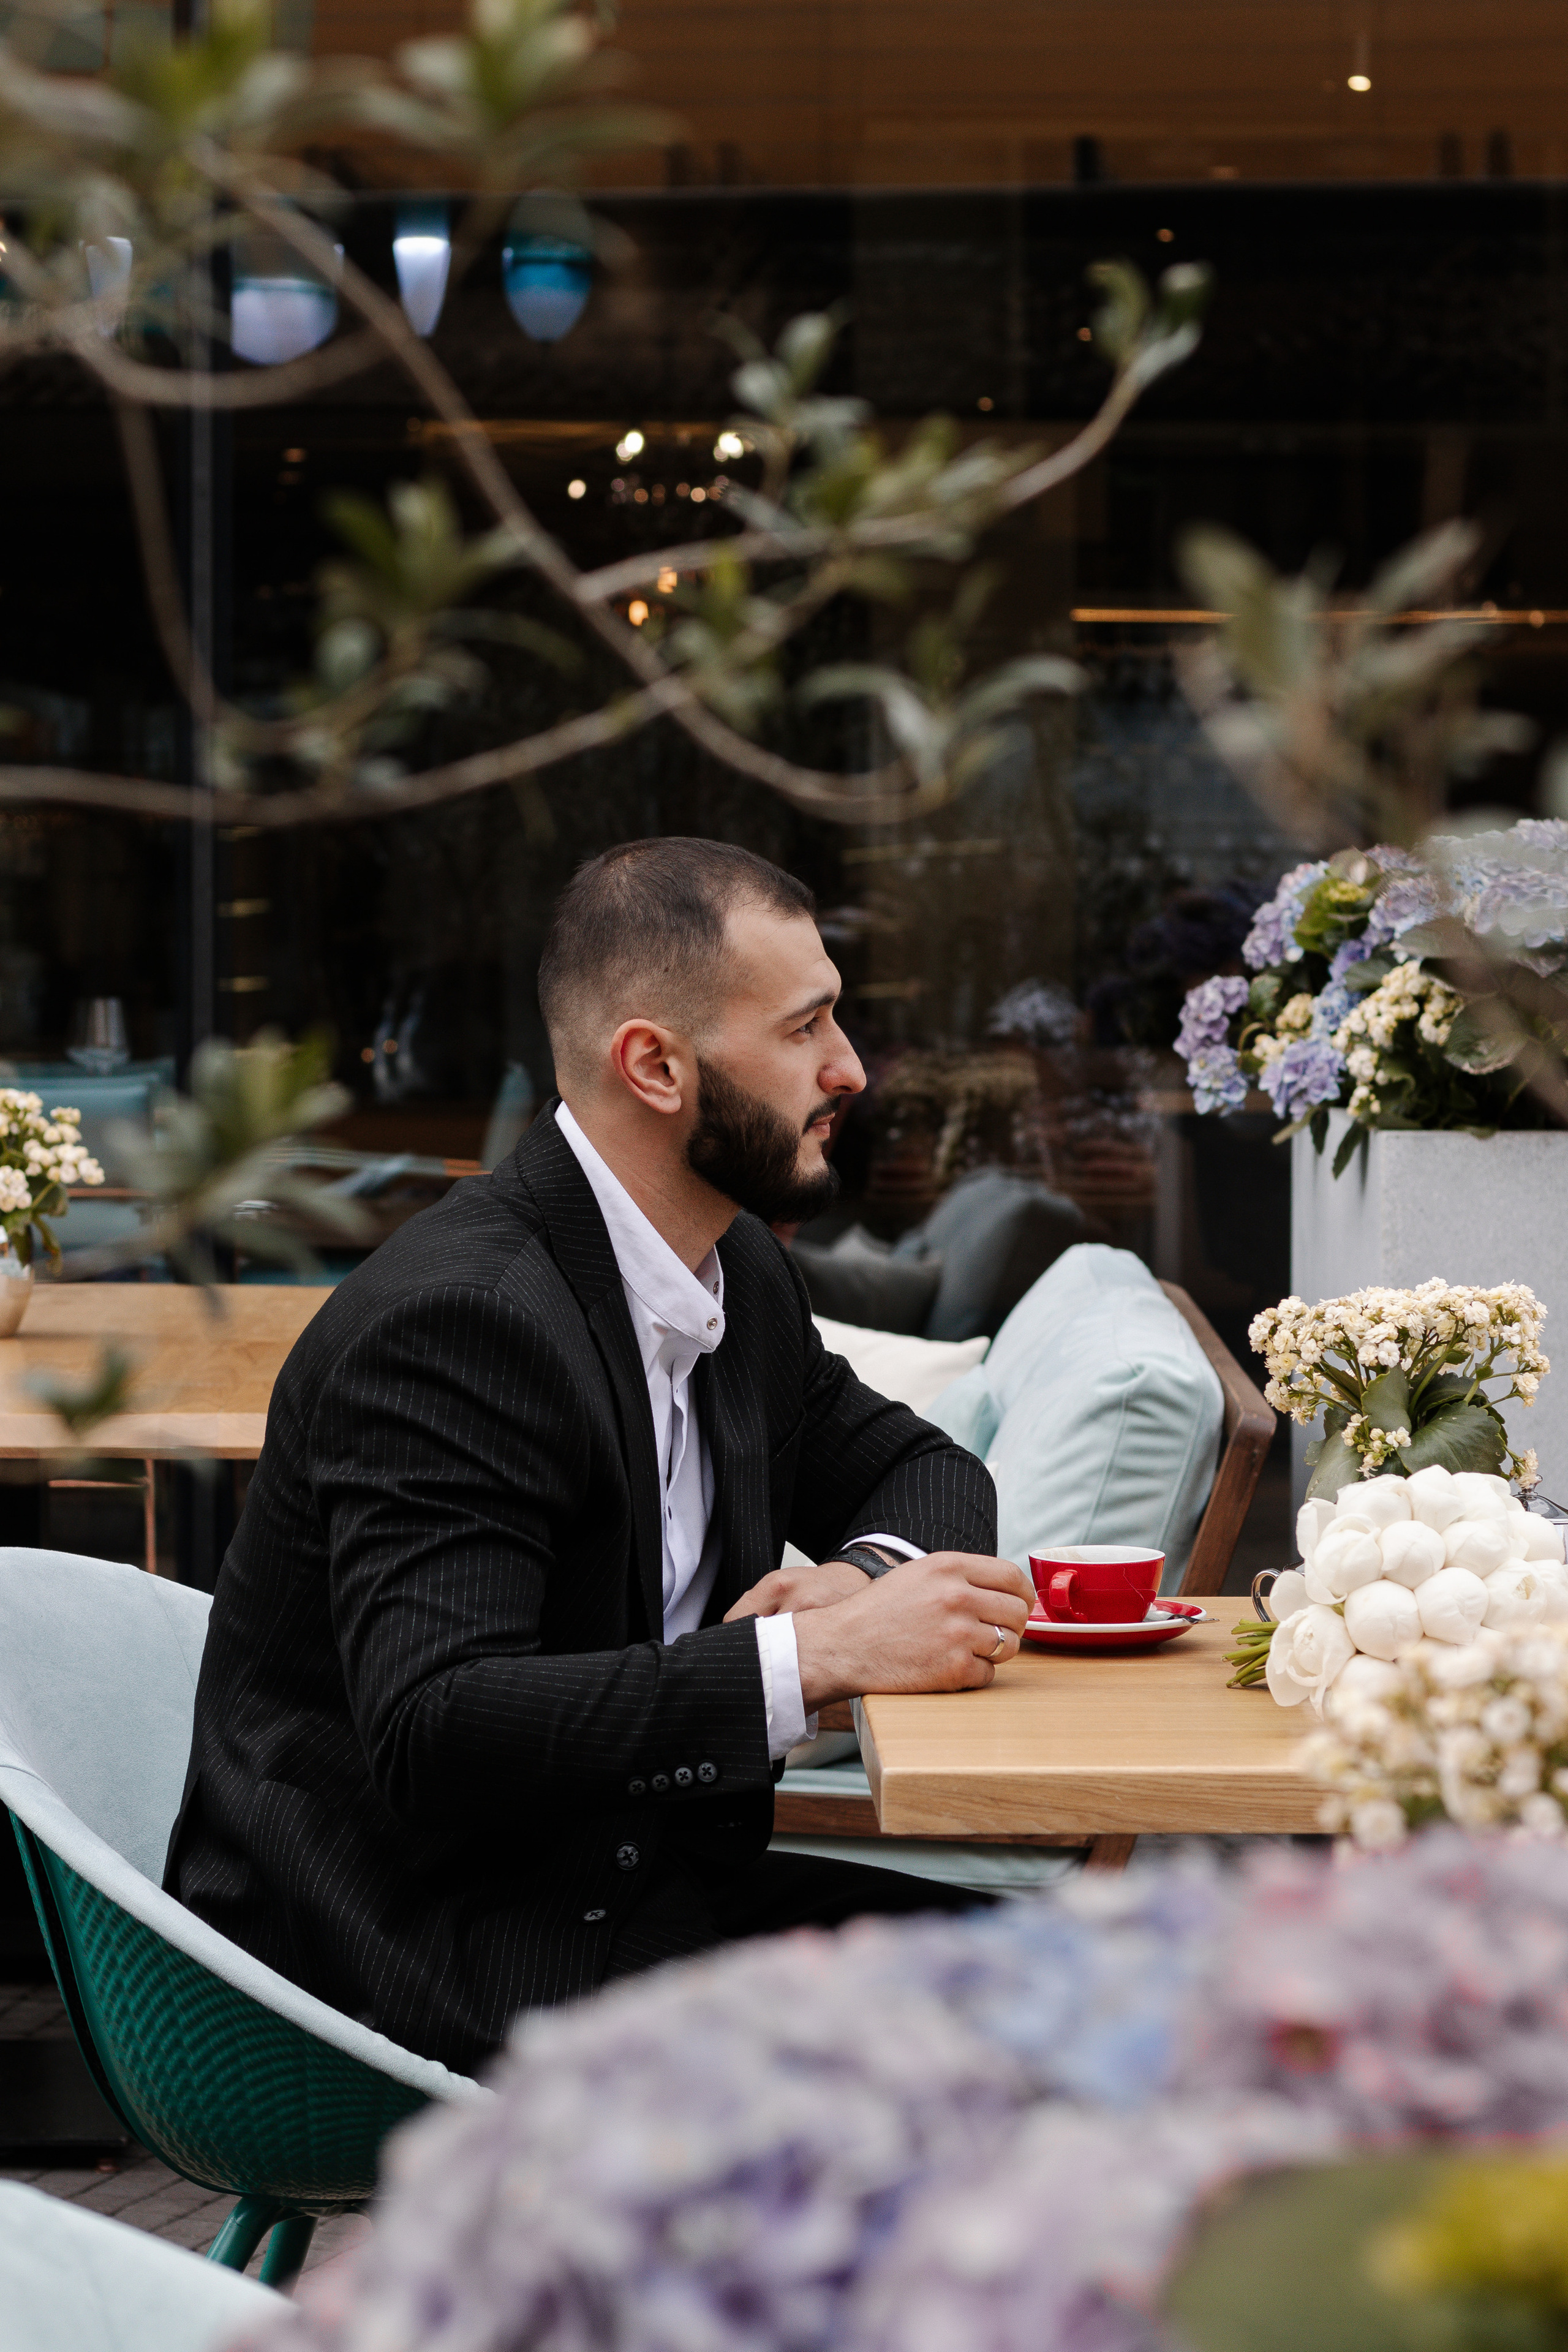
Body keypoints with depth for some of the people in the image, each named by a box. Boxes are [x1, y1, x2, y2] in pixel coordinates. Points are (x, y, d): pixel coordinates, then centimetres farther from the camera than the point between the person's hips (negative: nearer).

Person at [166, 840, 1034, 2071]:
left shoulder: (741, 1272, 8)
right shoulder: (456, 1320, -21)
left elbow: (920, 1469, 22)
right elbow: (435, 1731, -30)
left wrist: (863, 1576, -4)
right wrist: (821, 1658, -31)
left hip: (615, 1878, 9)